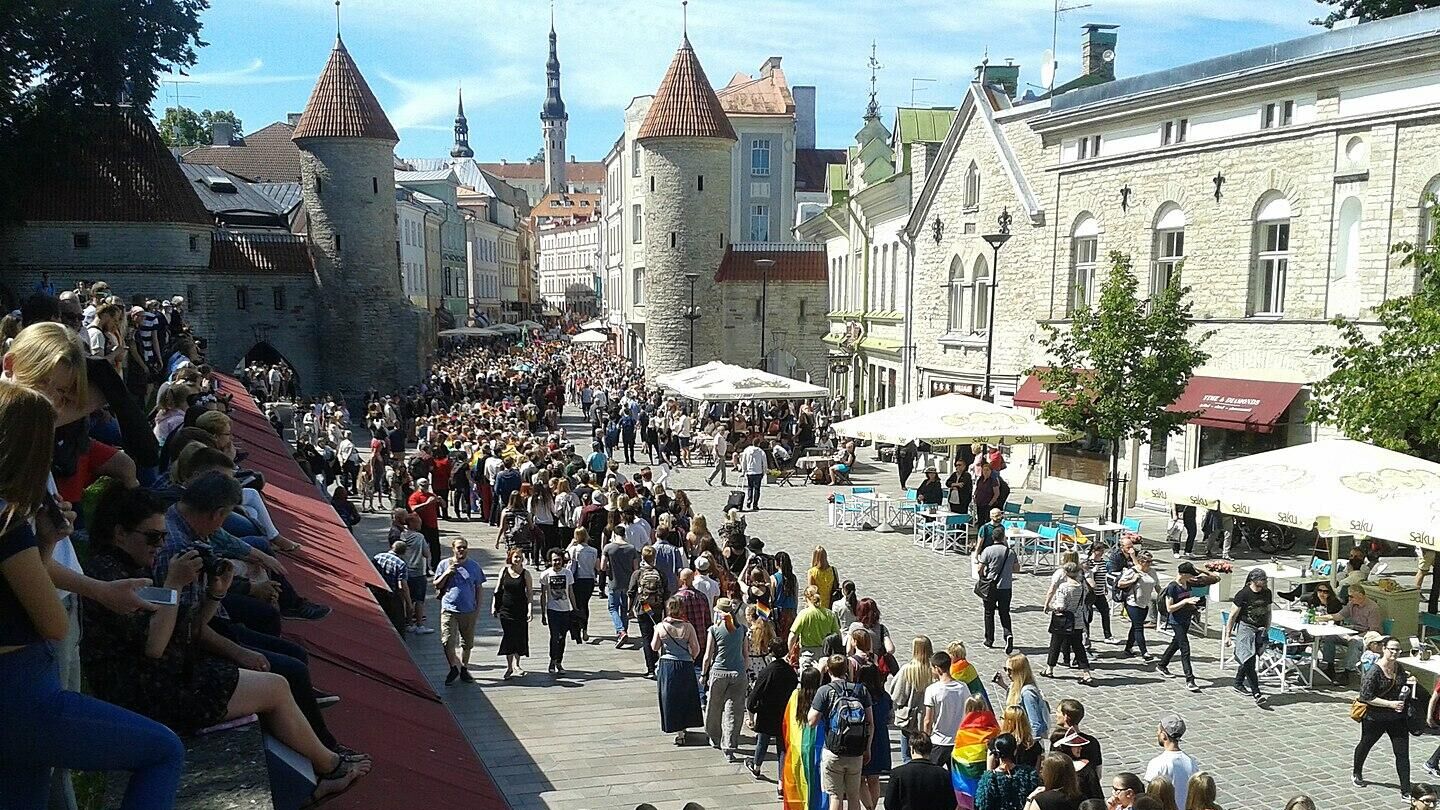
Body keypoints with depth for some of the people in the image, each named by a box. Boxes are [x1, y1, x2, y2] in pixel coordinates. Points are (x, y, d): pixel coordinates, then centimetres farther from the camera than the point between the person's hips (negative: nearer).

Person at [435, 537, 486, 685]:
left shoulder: (474, 566, 4)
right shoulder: (444, 564, 1)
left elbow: (478, 588, 9)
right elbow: (437, 585, 4)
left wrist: (478, 607, 4)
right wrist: (446, 574, -13)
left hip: (469, 610, 2)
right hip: (449, 609, -1)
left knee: (467, 643, 10)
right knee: (447, 642, -9)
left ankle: (464, 669, 28)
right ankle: (454, 668, 11)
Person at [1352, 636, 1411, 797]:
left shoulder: (1399, 669, -1)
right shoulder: (1375, 672, -21)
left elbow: (1403, 688, 17)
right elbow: (1367, 697, -22)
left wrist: (1408, 682, -6)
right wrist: (1391, 704, -26)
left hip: (1397, 718, 4)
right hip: (1375, 718, -4)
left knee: (1402, 753, -1)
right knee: (1365, 745, 19)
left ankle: (1405, 791, 6)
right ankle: (1356, 773, 44)